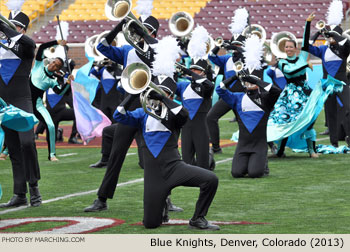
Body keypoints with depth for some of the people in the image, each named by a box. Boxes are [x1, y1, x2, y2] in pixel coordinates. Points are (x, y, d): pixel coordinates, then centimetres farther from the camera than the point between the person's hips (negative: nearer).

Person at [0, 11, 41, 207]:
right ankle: (20, 195, 4)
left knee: (27, 142, -19)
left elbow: (28, 42, -22)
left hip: (22, 101, -4)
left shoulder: (26, 47, 0)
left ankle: (34, 186, -8)